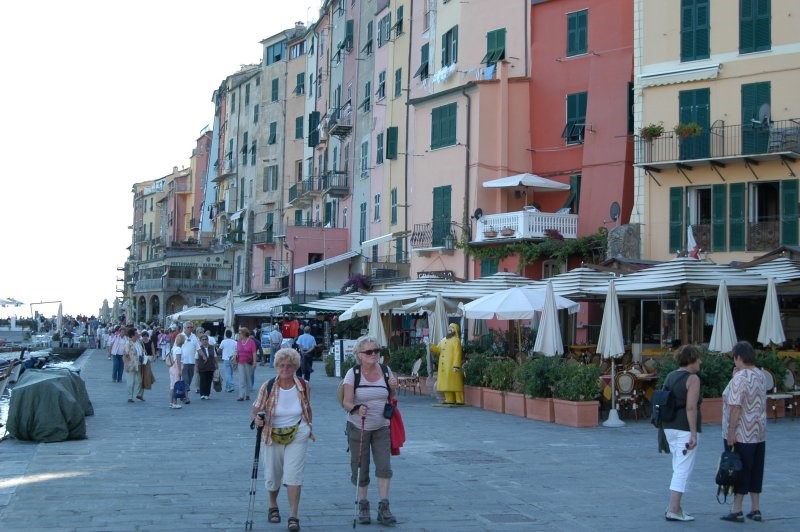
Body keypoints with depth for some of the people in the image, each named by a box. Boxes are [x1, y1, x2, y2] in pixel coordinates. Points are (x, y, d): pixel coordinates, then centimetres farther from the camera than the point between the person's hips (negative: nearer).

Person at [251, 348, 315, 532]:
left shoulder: (304, 386, -6)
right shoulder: (268, 386, -12)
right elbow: (255, 410, -9)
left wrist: (309, 428, 19)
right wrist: (256, 418, -31)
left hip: (297, 436, 0)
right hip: (272, 436, 1)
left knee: (293, 475, -12)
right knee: (272, 475, 12)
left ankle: (293, 516, -9)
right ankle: (273, 506, 40)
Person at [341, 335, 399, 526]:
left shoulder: (385, 371, 1)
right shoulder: (353, 373, -9)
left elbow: (391, 399, 12)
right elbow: (346, 402, -14)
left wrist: (393, 388, -10)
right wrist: (356, 409, -35)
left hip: (381, 427, 2)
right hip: (358, 427, -2)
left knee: (384, 467, -8)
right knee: (360, 469, 5)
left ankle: (384, 508, -3)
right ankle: (363, 506, 21)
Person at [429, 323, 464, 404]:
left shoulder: (456, 340, -6)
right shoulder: (443, 340, 18)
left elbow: (457, 354, -13)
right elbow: (438, 349, 18)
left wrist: (456, 365, -20)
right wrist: (431, 347, -3)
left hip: (452, 366, -8)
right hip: (444, 367, 8)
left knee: (455, 383, -7)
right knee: (446, 383, 7)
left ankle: (459, 400, -4)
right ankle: (449, 400, 13)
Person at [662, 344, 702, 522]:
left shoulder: (670, 376, 12)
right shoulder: (692, 379, -10)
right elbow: (691, 407, -18)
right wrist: (693, 434, -19)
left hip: (669, 427, 8)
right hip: (685, 429, -8)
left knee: (679, 469, 18)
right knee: (683, 470, -4)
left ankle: (674, 507, 19)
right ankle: (673, 511, -5)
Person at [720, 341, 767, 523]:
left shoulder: (739, 378, -17)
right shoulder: (761, 376, 8)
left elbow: (736, 406, -23)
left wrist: (731, 431, -19)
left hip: (741, 435, -8)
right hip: (759, 434, 8)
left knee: (739, 472, -1)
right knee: (755, 472, 13)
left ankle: (737, 511, 2)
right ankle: (755, 510, 17)